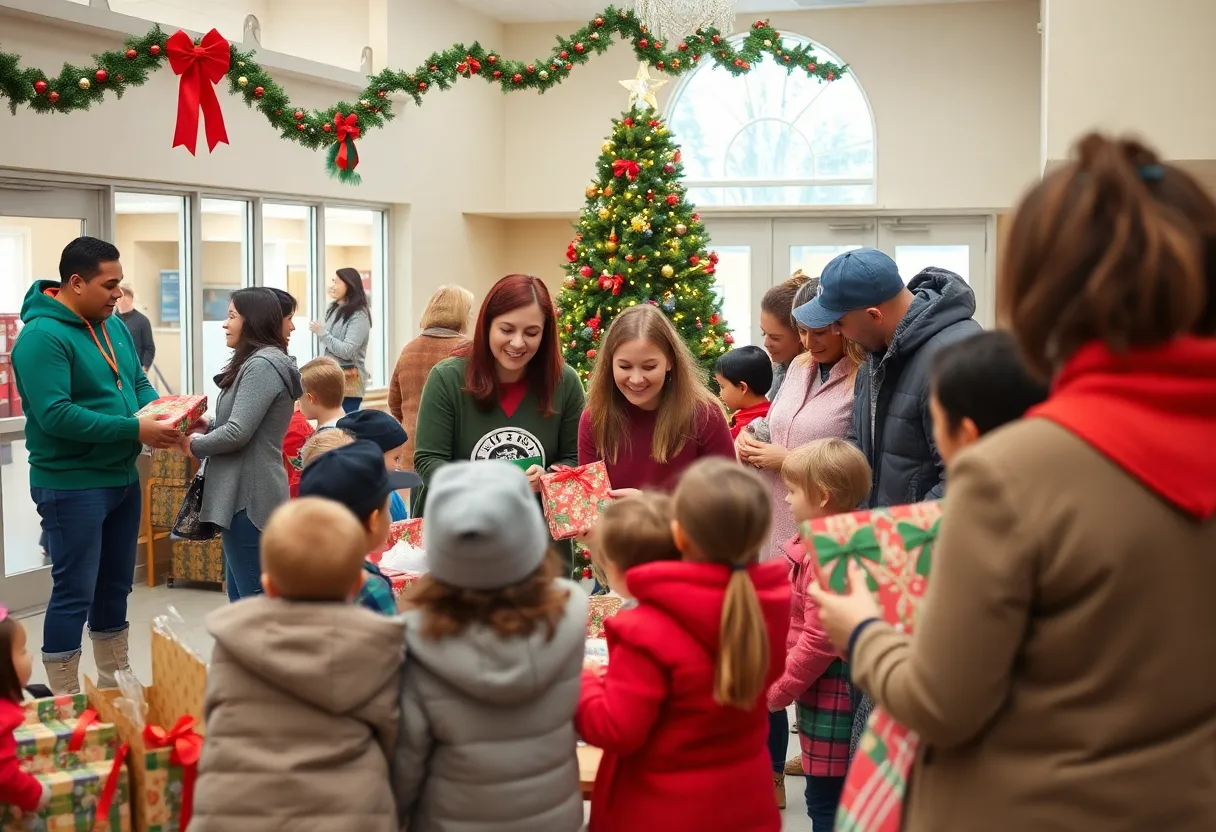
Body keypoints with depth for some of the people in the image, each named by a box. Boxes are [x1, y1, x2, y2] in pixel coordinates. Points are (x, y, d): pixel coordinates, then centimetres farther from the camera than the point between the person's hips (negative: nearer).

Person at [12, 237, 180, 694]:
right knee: (75, 594, -2)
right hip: (71, 485, -9)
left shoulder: (114, 326, 8)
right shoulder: (42, 336, -19)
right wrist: (134, 429, -27)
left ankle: (116, 685, 33)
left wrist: (163, 414, -6)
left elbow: (139, 383, 17)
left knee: (115, 586, 19)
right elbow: (54, 415, -27)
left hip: (123, 478, 9)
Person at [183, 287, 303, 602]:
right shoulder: (259, 363, 17)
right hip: (245, 493, 11)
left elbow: (237, 433, -20)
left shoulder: (262, 365, -16)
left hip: (250, 496, -11)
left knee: (254, 598, -6)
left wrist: (194, 445, -5)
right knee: (241, 596, 15)